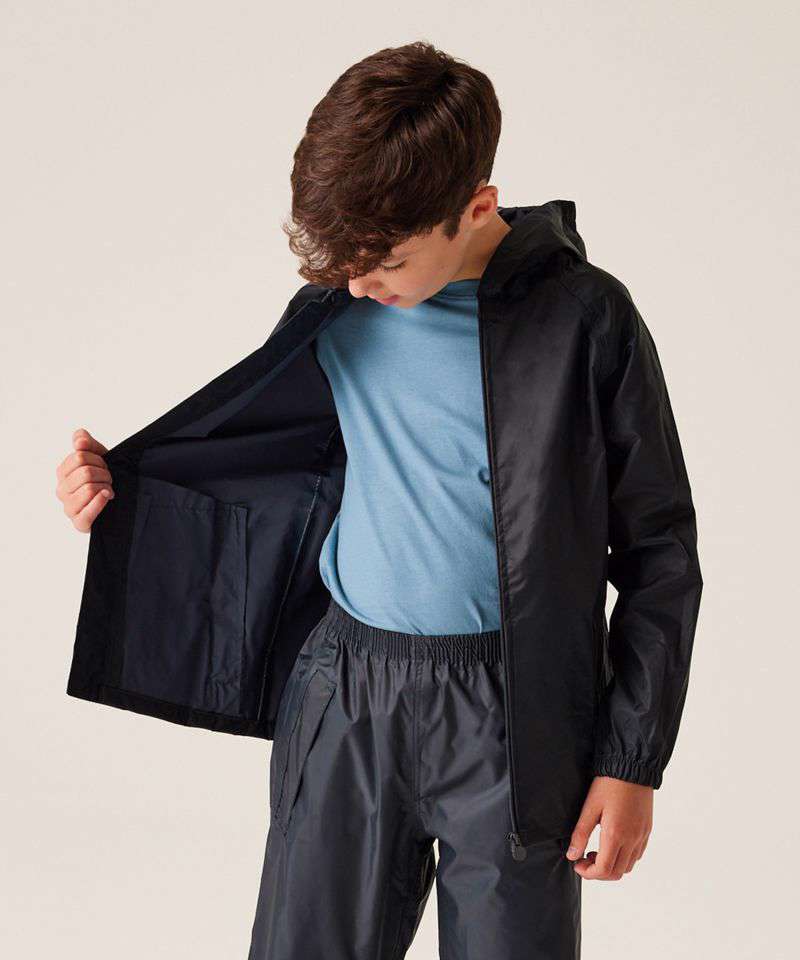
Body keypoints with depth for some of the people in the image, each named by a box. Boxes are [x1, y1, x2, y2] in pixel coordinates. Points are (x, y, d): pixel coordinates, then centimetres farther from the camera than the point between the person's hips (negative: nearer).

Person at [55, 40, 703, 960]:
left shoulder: (584, 320, -10)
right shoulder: (338, 309, 2)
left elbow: (659, 550, -3)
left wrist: (632, 759, -4)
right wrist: (119, 482, 4)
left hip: (513, 718, -3)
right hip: (346, 706, 4)